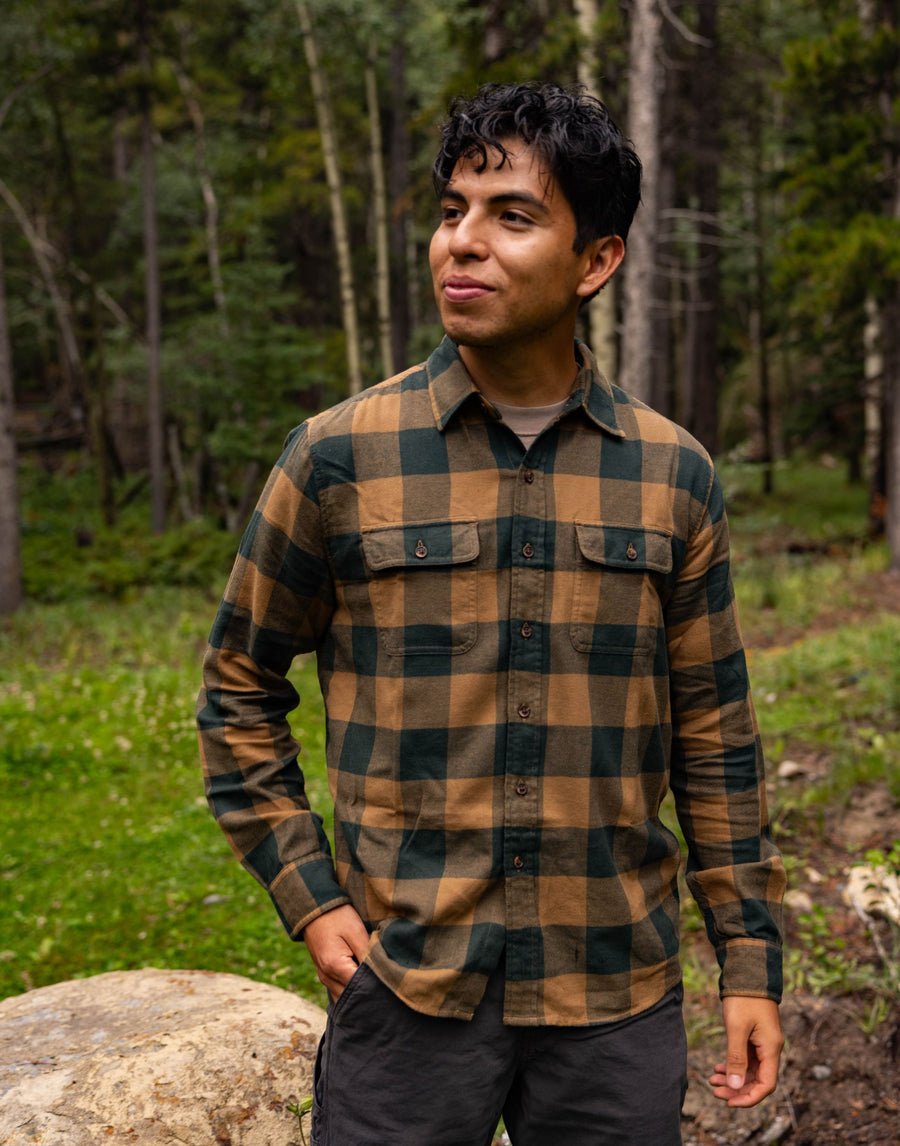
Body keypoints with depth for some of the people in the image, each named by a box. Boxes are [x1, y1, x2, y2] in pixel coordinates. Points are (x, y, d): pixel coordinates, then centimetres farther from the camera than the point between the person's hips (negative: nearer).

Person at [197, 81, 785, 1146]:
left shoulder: (672, 476, 0)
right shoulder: (340, 457, -5)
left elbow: (714, 735, 6)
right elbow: (238, 689, 5)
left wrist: (750, 959, 6)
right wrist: (306, 897, -3)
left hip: (617, 998, 2)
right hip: (406, 988, -1)